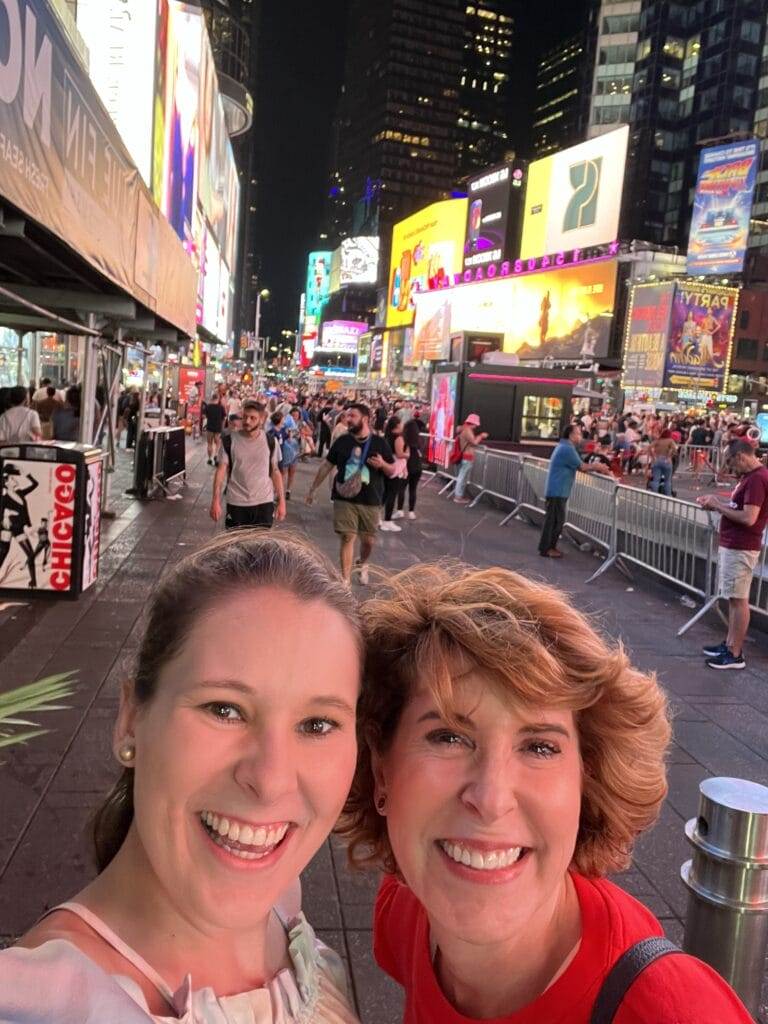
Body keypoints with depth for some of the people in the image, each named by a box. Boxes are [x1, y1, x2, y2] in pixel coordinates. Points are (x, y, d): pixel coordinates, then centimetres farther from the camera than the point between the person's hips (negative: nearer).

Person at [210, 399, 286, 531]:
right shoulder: (230, 441, -5)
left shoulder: (270, 442, -3)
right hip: (236, 503, 0)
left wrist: (281, 501, 1)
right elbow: (221, 470, -4)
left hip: (264, 503, 0)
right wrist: (216, 501, -11)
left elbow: (275, 472, 3)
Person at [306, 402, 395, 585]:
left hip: (370, 501, 0)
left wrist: (383, 464, -18)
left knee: (368, 540, 9)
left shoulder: (379, 443, -1)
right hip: (345, 499, 0)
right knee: (348, 538, -5)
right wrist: (312, 489, 13)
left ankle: (363, 565, 42)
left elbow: (392, 471, 5)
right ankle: (346, 581, 1)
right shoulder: (342, 441, 2)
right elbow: (327, 466, 11)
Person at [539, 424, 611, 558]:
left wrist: (597, 467, 9)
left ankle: (550, 546, 20)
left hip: (558, 490, 10)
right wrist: (597, 467, 3)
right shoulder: (567, 449, -17)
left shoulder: (565, 447, 16)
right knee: (554, 520, -6)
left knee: (557, 519, 14)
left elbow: (579, 467, 17)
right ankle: (546, 549, -2)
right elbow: (582, 467, -11)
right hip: (557, 491, -10)